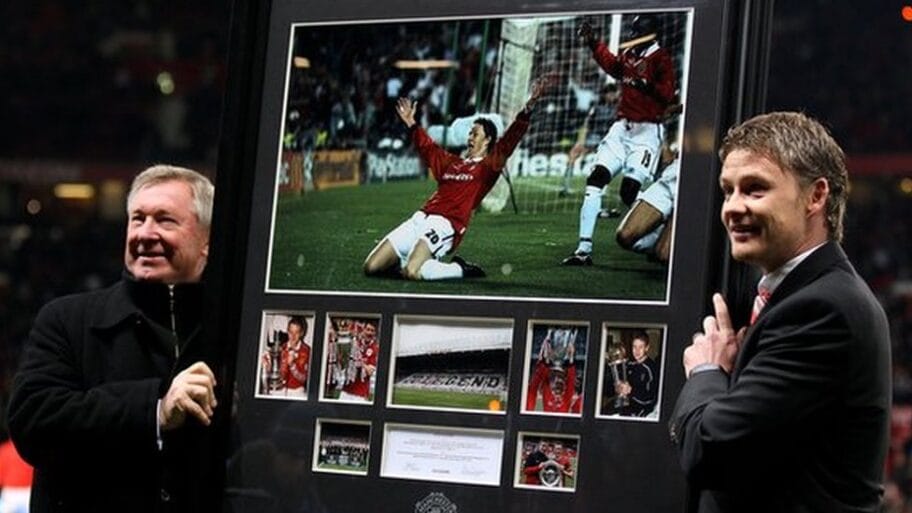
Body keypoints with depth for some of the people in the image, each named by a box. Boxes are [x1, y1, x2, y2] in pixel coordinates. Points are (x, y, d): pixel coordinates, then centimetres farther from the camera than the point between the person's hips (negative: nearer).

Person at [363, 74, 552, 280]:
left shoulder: (488, 166, 4)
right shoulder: (451, 162, 24)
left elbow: (509, 140, -8)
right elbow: (427, 148, 42)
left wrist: (529, 105, -18)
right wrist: (411, 124, 50)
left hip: (445, 226, -7)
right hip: (420, 219, 7)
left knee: (411, 272, -30)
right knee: (371, 267, -3)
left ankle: (461, 270, -5)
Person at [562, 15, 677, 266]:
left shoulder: (660, 58, -7)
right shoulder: (628, 54, 13)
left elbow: (668, 94, -18)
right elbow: (611, 65, 36)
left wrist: (647, 85, -34)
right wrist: (592, 42, 35)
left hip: (647, 131, -7)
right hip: (622, 128, 7)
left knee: (629, 192, -15)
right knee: (595, 179, -6)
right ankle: (584, 249, -8)